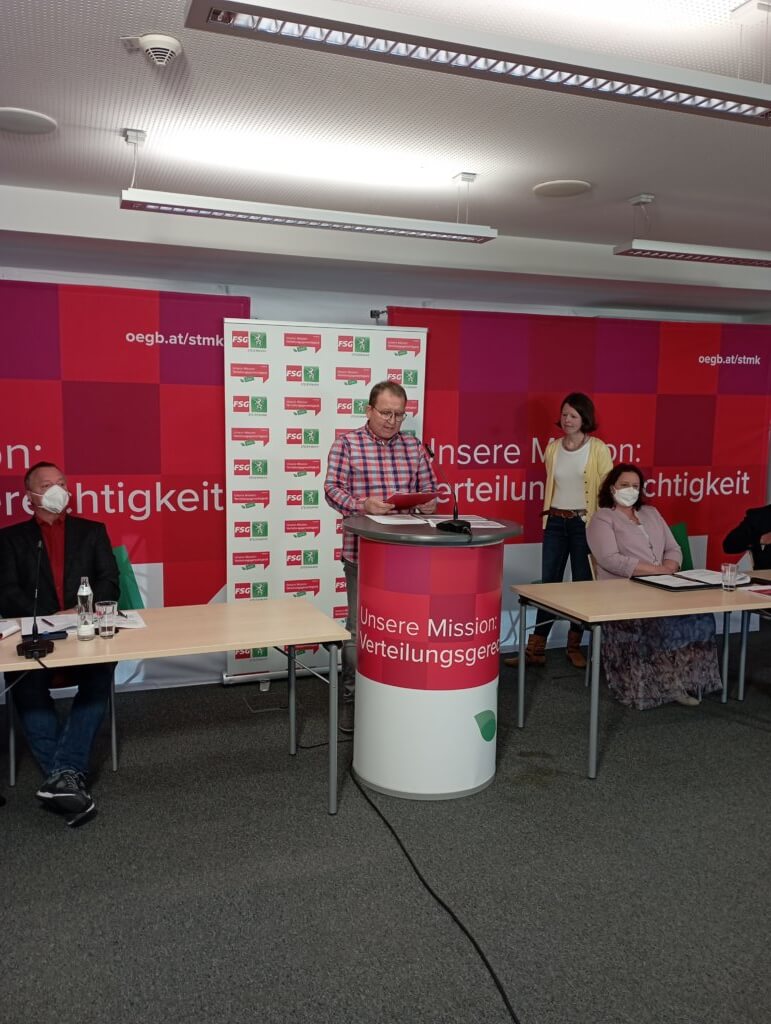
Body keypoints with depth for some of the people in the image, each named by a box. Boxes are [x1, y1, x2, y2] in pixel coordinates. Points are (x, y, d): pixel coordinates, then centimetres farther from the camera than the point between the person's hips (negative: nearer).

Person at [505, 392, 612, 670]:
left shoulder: (598, 449, -5)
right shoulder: (553, 447, 7)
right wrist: (547, 514, 13)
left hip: (585, 522, -3)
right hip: (556, 522, 3)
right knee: (548, 583, 4)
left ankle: (574, 647, 22)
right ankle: (536, 649, 8)